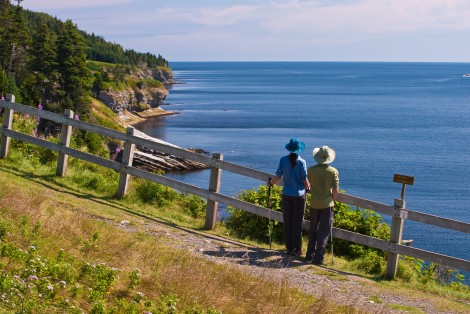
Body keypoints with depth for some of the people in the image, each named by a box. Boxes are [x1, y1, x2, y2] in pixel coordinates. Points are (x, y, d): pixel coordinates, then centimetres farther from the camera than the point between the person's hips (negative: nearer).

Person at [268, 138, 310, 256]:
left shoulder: (283, 160, -5)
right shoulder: (301, 162, -11)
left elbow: (278, 176, -3)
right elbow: (305, 180, -9)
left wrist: (271, 183, 17)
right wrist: (309, 187, 12)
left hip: (286, 195, 2)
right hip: (299, 195, -2)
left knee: (287, 222, 10)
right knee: (297, 223, 5)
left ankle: (289, 248, 15)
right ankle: (296, 249, 8)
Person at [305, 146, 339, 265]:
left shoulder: (311, 170, -6)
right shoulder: (333, 171, -11)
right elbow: (335, 190, -9)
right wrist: (332, 200, 10)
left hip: (314, 204, 2)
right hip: (327, 205, -2)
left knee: (313, 230, 18)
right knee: (324, 232, 4)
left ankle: (310, 254, 25)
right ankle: (318, 257, 0)